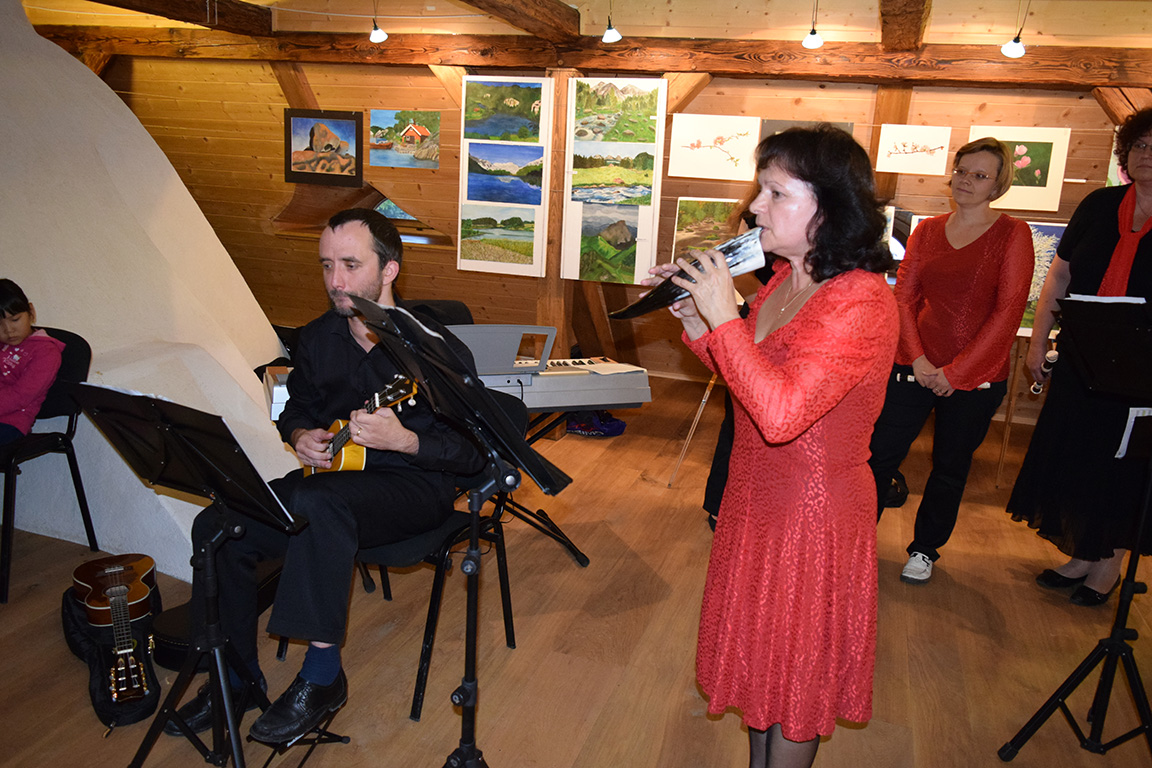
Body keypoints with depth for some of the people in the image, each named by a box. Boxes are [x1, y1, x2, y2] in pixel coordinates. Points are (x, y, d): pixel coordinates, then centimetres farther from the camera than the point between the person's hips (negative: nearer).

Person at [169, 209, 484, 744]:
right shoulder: (316, 339, 4)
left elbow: (473, 452, -15)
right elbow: (295, 407, 21)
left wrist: (401, 440, -30)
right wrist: (300, 435, -2)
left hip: (414, 485, -6)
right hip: (330, 475, 7)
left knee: (317, 501, -37)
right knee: (217, 527, -12)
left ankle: (322, 678, -22)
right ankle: (236, 675, 9)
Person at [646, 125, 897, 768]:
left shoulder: (863, 303, -25)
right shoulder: (783, 281, 2)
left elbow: (780, 411, -35)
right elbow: (745, 374, 14)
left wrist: (723, 315, -28)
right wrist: (693, 316, 0)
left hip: (815, 515, -8)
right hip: (758, 498, 9)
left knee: (793, 673, 12)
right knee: (758, 657, 24)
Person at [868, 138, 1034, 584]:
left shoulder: (1012, 234, -3)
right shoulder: (926, 231, 8)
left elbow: (1008, 312, -9)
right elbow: (904, 296, 3)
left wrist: (956, 371, -13)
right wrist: (917, 357, -10)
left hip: (977, 375, -2)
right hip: (916, 366, 2)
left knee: (950, 466, 11)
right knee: (881, 452, -2)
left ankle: (925, 549, 30)